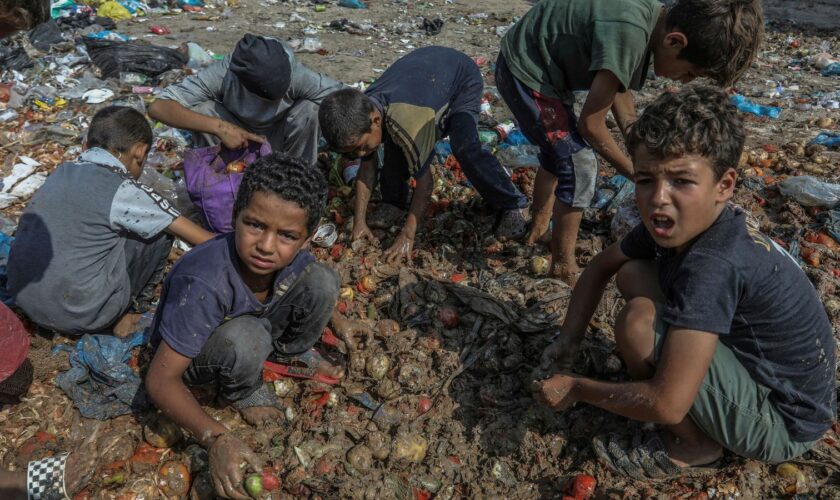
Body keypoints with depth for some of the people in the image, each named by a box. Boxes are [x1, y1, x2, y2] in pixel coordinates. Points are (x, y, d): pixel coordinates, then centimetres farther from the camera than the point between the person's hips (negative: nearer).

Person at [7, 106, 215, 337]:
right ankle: (134, 308, 18)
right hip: (81, 315, -6)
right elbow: (205, 240, -11)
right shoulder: (125, 191, -14)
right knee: (162, 229, 4)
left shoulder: (63, 172, 5)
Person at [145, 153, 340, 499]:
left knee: (322, 281, -18)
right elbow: (161, 380, -36)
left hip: (253, 321, 4)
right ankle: (243, 391, -2)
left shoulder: (294, 258, -25)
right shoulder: (204, 284, -41)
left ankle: (285, 355, 9)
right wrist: (216, 438, -47)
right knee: (244, 338, -38)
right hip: (192, 353, -4)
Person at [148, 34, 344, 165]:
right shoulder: (223, 74, -32)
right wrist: (219, 127, -48)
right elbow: (158, 108, -36)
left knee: (309, 109, -31)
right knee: (201, 110, -30)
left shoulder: (295, 74, -32)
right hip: (235, 135, 0)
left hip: (279, 142, 0)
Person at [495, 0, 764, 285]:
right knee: (579, 167, -6)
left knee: (559, 155, 23)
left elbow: (618, 85, 10)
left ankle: (538, 230, 42)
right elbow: (590, 124, -23)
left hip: (526, 66, 9)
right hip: (526, 72, -9)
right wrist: (636, 173, -10)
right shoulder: (629, 32, -31)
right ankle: (564, 265, 9)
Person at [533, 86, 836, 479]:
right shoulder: (675, 224, -11)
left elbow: (668, 405, -36)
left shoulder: (714, 264, -34)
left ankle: (698, 445, 0)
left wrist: (574, 388, -21)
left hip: (782, 424, -7)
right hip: (751, 361, 8)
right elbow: (601, 266, 7)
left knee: (637, 321, -25)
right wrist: (568, 340, -5)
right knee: (632, 274, 1)